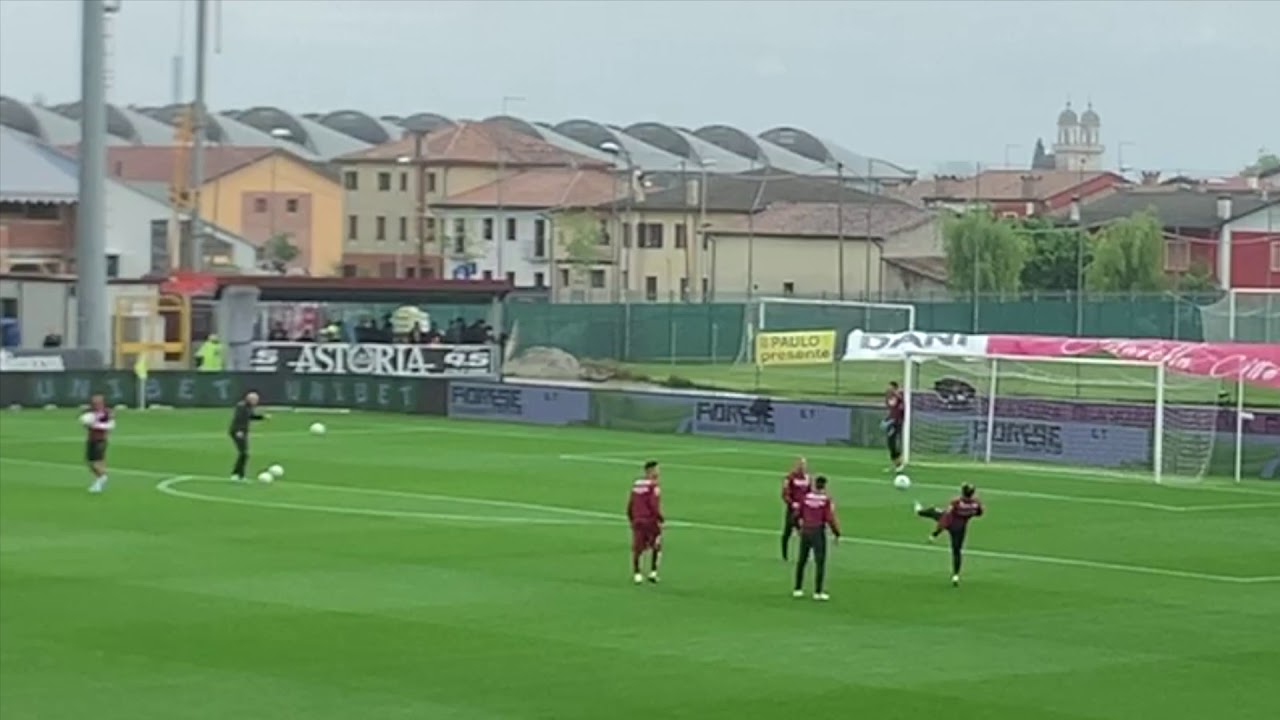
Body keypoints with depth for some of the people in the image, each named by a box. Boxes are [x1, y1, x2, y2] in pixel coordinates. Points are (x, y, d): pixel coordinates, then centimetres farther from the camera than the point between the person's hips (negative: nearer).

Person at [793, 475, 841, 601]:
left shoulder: (806, 497, 2)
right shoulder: (826, 500, -10)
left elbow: (797, 514, 7)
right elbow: (830, 519, -13)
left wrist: (798, 527, 24)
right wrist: (837, 534, -3)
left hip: (805, 531, 4)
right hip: (818, 532, -4)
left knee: (801, 561, 14)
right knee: (820, 562, 1)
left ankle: (798, 589, 19)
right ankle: (818, 592, -1)